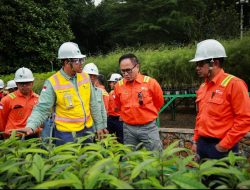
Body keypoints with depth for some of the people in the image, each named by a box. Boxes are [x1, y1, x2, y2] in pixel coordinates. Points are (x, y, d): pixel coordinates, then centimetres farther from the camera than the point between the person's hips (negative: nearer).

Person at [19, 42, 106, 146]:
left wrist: (99, 125, 9)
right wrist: (30, 126, -31)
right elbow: (42, 109, -14)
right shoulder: (52, 82, -15)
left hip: (88, 130, 5)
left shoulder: (85, 77, 0)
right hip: (67, 134, -5)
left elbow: (93, 104, 6)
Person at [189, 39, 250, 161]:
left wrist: (224, 145, -15)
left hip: (221, 147, -7)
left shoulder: (233, 84, -12)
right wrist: (196, 140, 14)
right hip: (202, 144, 7)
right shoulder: (203, 86, 10)